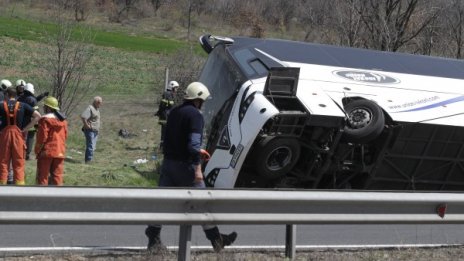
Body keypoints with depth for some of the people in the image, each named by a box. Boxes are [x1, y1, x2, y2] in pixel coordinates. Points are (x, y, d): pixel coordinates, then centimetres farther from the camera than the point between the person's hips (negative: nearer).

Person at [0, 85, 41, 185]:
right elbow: (37, 116, -2)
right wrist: (25, 129, -2)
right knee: (18, 164, 5)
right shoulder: (22, 106, 4)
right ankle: (19, 183, 2)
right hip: (18, 135, 0)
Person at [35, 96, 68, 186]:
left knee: (42, 175, 2)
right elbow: (65, 136, 12)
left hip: (46, 152, -5)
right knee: (57, 175, 7)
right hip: (60, 152, 6)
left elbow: (42, 137, -12)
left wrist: (37, 150, -2)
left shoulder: (45, 120, -10)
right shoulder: (63, 120, 10)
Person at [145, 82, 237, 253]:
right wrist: (198, 168, -23)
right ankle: (216, 240, 17)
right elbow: (194, 143, -23)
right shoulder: (195, 115, -13)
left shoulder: (174, 112, 12)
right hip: (185, 165, -7)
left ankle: (153, 241, 10)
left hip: (168, 162, 7)